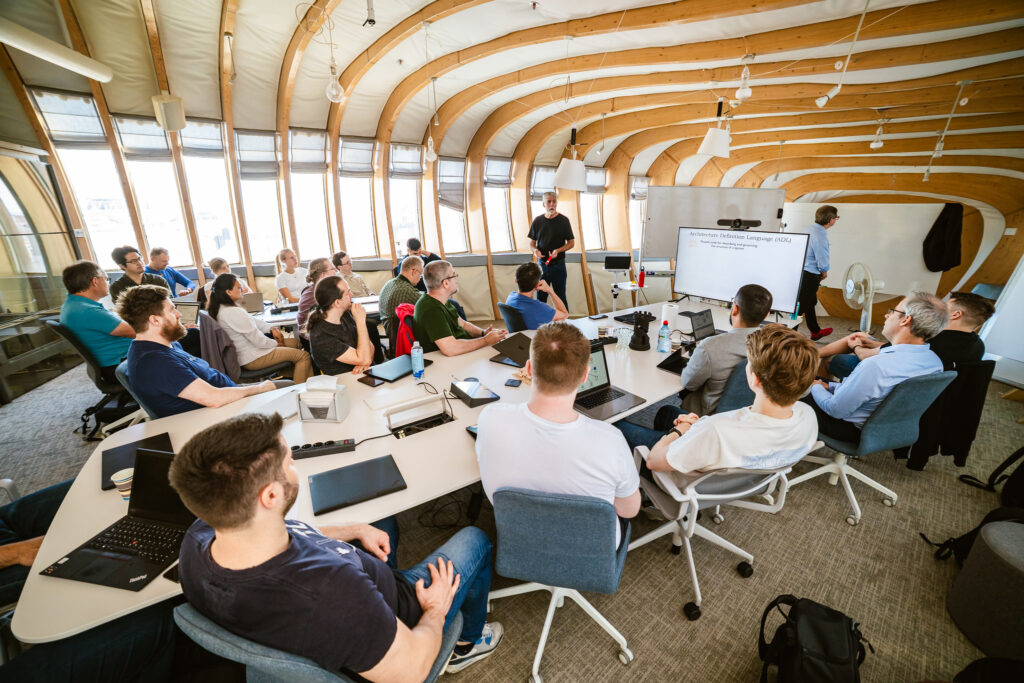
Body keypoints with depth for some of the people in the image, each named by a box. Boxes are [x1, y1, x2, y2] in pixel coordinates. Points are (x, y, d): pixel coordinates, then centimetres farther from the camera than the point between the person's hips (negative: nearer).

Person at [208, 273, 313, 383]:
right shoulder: (233, 312, -27)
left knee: (295, 342, 19)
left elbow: (253, 320, 15)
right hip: (252, 358, -11)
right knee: (303, 356, -12)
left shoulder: (222, 308, 5)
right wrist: (276, 344, -7)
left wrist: (271, 329, 3)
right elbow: (257, 340, -23)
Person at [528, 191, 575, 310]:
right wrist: (535, 250, -13)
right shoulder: (537, 221, 4)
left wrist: (558, 251, -18)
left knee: (560, 297, 5)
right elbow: (532, 242, 11)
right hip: (542, 264, 2)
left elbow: (571, 242, -1)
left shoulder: (564, 220, -2)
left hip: (558, 265, -2)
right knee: (540, 297, 9)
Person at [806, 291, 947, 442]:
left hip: (858, 430, -8)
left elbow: (835, 410, -25)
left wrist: (816, 387, -4)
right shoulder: (935, 361, -7)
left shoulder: (876, 366, -37)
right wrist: (829, 386, 9)